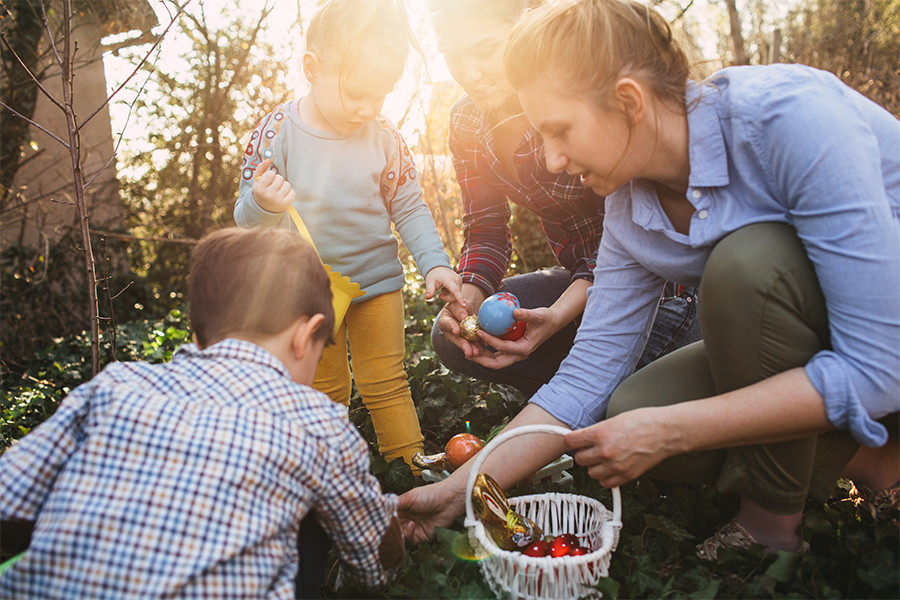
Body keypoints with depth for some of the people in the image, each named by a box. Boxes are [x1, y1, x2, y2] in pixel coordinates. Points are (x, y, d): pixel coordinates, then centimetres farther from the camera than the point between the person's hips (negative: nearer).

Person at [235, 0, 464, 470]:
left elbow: (409, 208, 1)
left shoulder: (384, 138, -8)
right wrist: (263, 205, -34)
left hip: (377, 281, 0)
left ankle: (411, 470, 23)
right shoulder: (277, 132, -13)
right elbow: (247, 218, -11)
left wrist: (434, 262, -11)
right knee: (324, 391, 15)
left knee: (386, 384, 8)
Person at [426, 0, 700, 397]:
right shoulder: (466, 123, -3)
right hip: (584, 275, 7)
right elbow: (486, 233, 1)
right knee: (451, 337, -7)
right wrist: (467, 300, -20)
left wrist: (558, 315, -35)